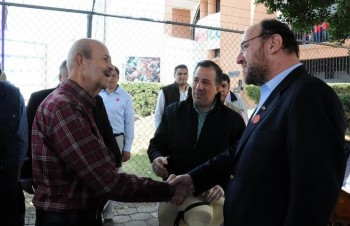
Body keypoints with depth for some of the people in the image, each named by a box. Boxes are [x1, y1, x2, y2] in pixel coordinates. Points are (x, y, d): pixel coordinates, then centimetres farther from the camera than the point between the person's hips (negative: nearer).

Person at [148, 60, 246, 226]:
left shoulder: (233, 120, -4)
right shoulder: (173, 112, 2)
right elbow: (157, 144, 9)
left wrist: (223, 185, -20)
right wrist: (157, 158, -14)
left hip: (212, 197, -2)